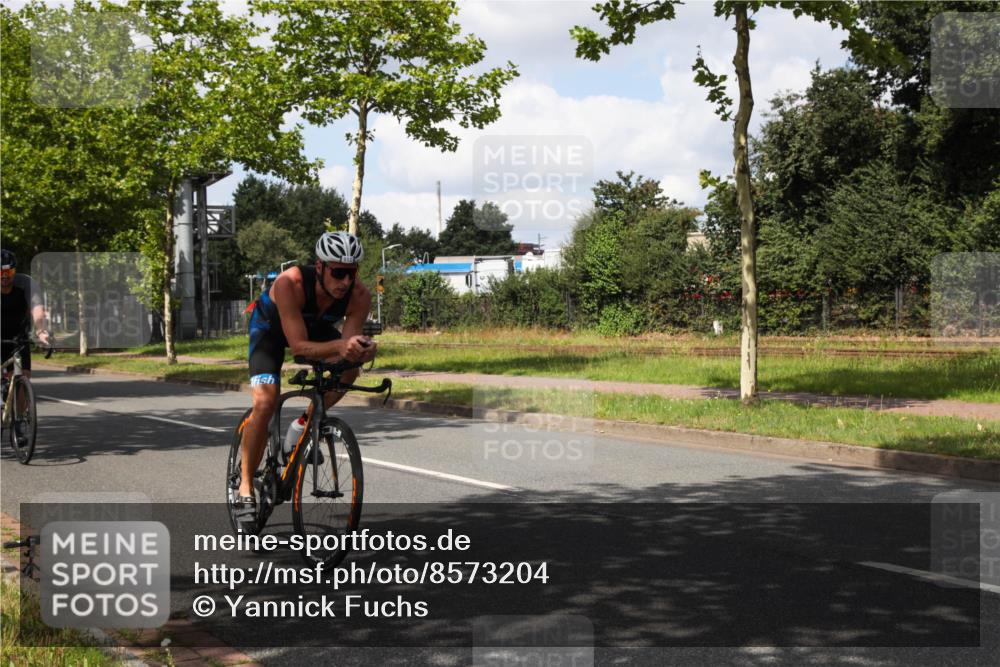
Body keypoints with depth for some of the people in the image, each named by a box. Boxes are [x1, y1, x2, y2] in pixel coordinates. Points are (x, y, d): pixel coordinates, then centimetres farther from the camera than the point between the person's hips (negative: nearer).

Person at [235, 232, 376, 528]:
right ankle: (245, 488, -8)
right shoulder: (289, 283, -41)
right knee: (265, 401, -21)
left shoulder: (360, 296, -31)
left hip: (315, 326, 4)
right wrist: (339, 346, -59)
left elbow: (343, 353, -29)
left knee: (351, 365, -23)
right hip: (271, 325, -4)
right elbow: (299, 346, -43)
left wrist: (361, 350, -52)